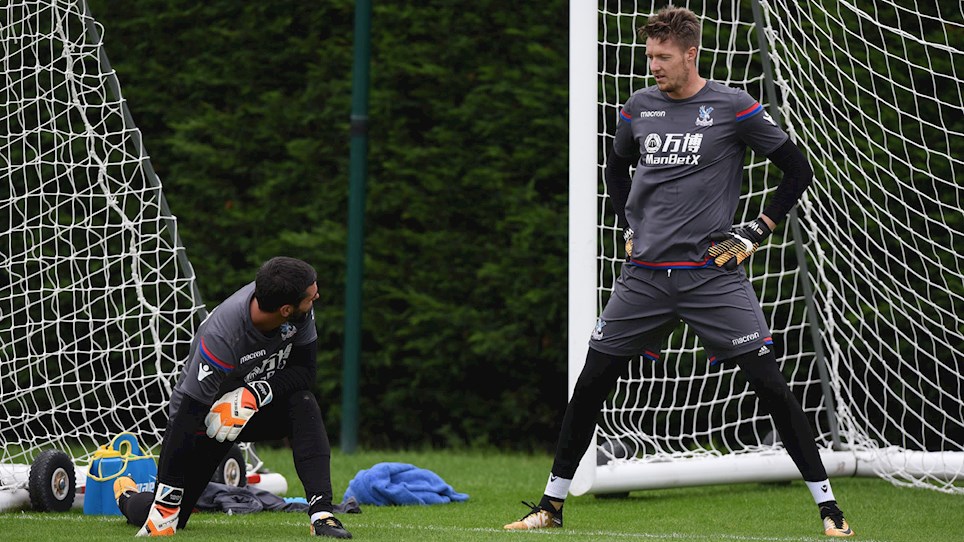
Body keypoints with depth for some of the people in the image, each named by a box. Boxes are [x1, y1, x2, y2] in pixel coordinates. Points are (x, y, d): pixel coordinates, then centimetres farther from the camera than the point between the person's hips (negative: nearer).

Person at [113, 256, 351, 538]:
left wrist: (260, 391, -32)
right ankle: (127, 497, 36)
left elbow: (304, 370, -11)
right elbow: (186, 415, -33)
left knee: (303, 404, -28)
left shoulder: (301, 314, -22)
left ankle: (321, 512, -30)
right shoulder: (222, 335, -37)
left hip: (260, 406, 4)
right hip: (203, 416, -4)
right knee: (168, 517, -1)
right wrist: (168, 499, -32)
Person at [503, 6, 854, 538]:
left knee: (769, 382, -10)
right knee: (592, 379, 2)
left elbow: (797, 170, 2)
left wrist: (760, 229, -3)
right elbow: (616, 168, 28)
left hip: (713, 273, -4)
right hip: (645, 274, 4)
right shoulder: (639, 107, 8)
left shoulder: (732, 108, -5)